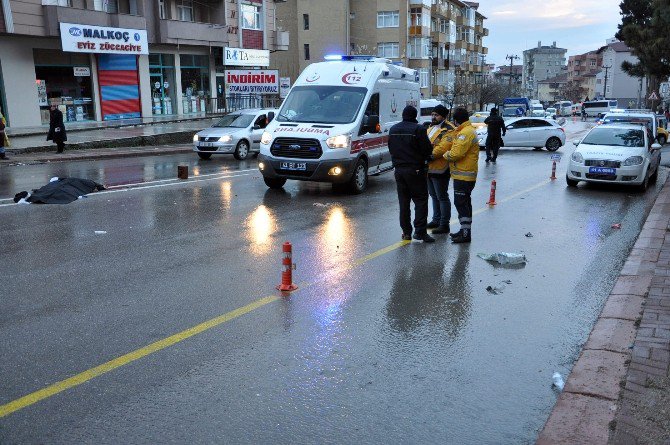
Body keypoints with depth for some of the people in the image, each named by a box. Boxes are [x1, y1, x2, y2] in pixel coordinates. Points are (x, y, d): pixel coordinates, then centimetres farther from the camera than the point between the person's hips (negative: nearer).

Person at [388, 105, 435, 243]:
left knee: (403, 201, 11)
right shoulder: (418, 129, -12)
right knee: (421, 200, -1)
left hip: (399, 169, 6)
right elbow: (427, 149, -11)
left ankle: (406, 231, 13)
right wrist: (424, 159, 8)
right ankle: (420, 231, -8)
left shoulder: (393, 129, 9)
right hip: (415, 170, -6)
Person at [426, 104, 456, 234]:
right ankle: (436, 220, 30)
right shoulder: (430, 128, 18)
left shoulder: (448, 130, -13)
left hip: (439, 169, -9)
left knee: (442, 197, -3)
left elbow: (443, 148, -25)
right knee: (434, 196, 18)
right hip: (429, 168, 9)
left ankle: (444, 224, 2)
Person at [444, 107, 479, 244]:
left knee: (461, 203, -9)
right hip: (464, 175, 11)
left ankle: (466, 233, -7)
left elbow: (457, 153, -25)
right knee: (464, 203, 16)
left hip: (463, 175, -11)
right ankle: (465, 230, 26)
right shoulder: (465, 131, 18)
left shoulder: (466, 132, -18)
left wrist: (446, 155, -9)